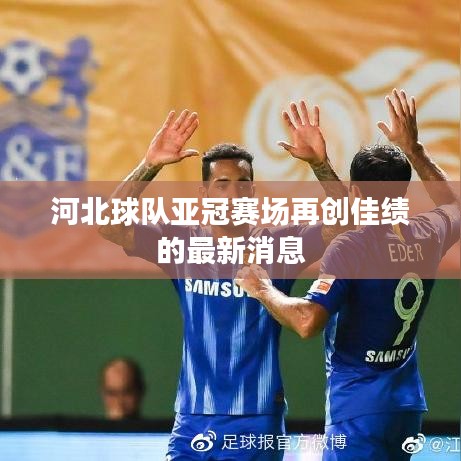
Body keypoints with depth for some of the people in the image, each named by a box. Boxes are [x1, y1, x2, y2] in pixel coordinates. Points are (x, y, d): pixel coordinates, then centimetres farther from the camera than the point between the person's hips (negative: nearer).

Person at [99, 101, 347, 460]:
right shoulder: (182, 244, 1)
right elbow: (110, 227, -9)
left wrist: (320, 164, -29)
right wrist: (150, 167, -21)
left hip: (258, 425, -1)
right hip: (193, 423, 1)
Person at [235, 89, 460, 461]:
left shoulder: (351, 247, -16)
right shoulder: (427, 237, 4)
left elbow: (308, 322, -24)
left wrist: (263, 289, -7)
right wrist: (412, 148, 32)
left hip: (359, 409, -8)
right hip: (408, 405, 8)